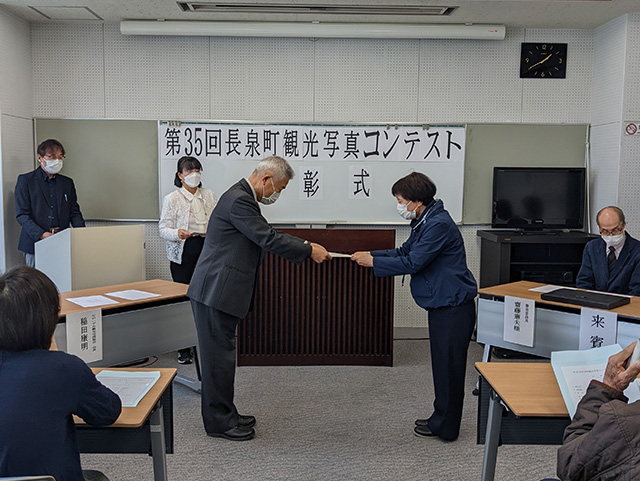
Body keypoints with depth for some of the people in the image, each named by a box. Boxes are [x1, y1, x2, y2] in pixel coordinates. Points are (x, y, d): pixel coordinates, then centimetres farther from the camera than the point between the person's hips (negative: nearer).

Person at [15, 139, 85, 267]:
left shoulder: (67, 183, 17)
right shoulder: (25, 180, 3)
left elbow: (74, 212, 14)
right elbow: (22, 214, -4)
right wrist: (41, 234, -19)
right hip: (35, 242, -3)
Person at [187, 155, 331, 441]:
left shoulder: (243, 197, 15)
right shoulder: (239, 200, -19)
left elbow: (266, 236, 20)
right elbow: (268, 239, -21)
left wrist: (305, 247, 13)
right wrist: (309, 250, -11)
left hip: (219, 291, 11)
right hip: (216, 291, -11)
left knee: (222, 354, 16)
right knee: (219, 356, 0)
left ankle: (225, 415, 28)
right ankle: (219, 423, 11)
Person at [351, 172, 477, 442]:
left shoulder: (438, 225, -21)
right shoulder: (424, 222, 12)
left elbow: (412, 263, -23)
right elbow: (405, 252, 18)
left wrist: (373, 262, -14)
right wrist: (370, 254, 8)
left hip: (453, 306, -11)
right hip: (442, 305, 11)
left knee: (448, 367, 0)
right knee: (442, 365, 18)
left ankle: (445, 428, 13)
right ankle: (441, 419, 32)